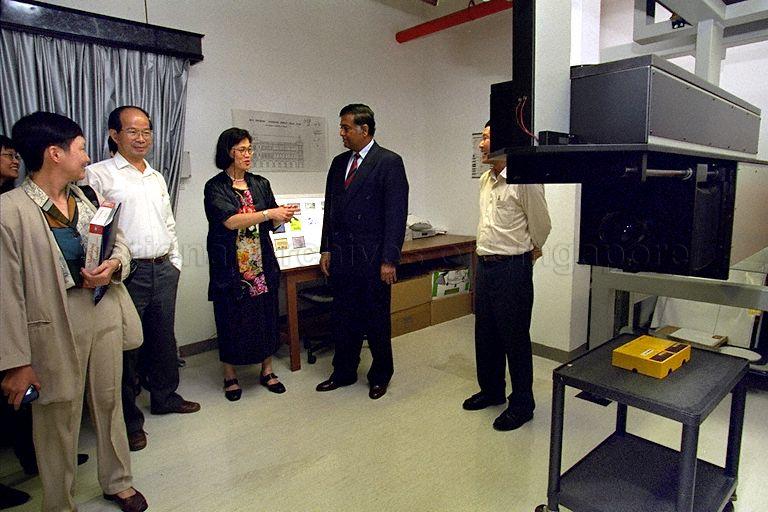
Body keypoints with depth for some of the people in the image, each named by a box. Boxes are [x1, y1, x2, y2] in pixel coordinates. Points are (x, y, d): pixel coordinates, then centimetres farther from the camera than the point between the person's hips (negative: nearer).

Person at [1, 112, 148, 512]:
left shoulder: (88, 198, 3)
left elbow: (120, 243, 14)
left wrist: (114, 265, -11)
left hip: (104, 315, 5)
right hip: (54, 329, -5)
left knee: (109, 403, 19)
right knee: (58, 421, 12)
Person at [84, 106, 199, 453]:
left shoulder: (157, 177, 15)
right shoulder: (98, 175, -4)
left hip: (164, 269, 6)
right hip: (128, 273, -6)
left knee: (164, 337, 17)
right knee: (128, 344, 4)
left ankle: (164, 396, 36)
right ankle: (129, 419, 19)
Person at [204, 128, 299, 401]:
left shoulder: (261, 184, 8)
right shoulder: (215, 187, -4)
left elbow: (271, 224, 9)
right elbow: (230, 221, -19)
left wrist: (283, 216, -13)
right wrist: (269, 213, -24)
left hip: (262, 263, 4)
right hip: (230, 266, -4)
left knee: (266, 315, 8)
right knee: (232, 319, 6)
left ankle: (267, 370, 25)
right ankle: (230, 375, 24)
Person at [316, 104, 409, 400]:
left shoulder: (389, 162, -7)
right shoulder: (339, 162, 12)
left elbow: (396, 214, -12)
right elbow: (330, 208, 15)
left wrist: (389, 260, -15)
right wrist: (326, 249, 10)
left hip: (372, 257, -6)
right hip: (341, 255, 6)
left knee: (376, 319, 8)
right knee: (342, 317, 14)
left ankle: (380, 375, 28)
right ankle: (344, 372, 32)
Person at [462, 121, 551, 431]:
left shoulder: (524, 180, -15)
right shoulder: (485, 179, 10)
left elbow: (541, 225, -4)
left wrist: (529, 252, 11)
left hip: (512, 267, -8)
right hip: (484, 264, 8)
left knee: (515, 338, 3)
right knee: (485, 333, 17)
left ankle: (522, 404, 20)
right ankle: (491, 390, 36)